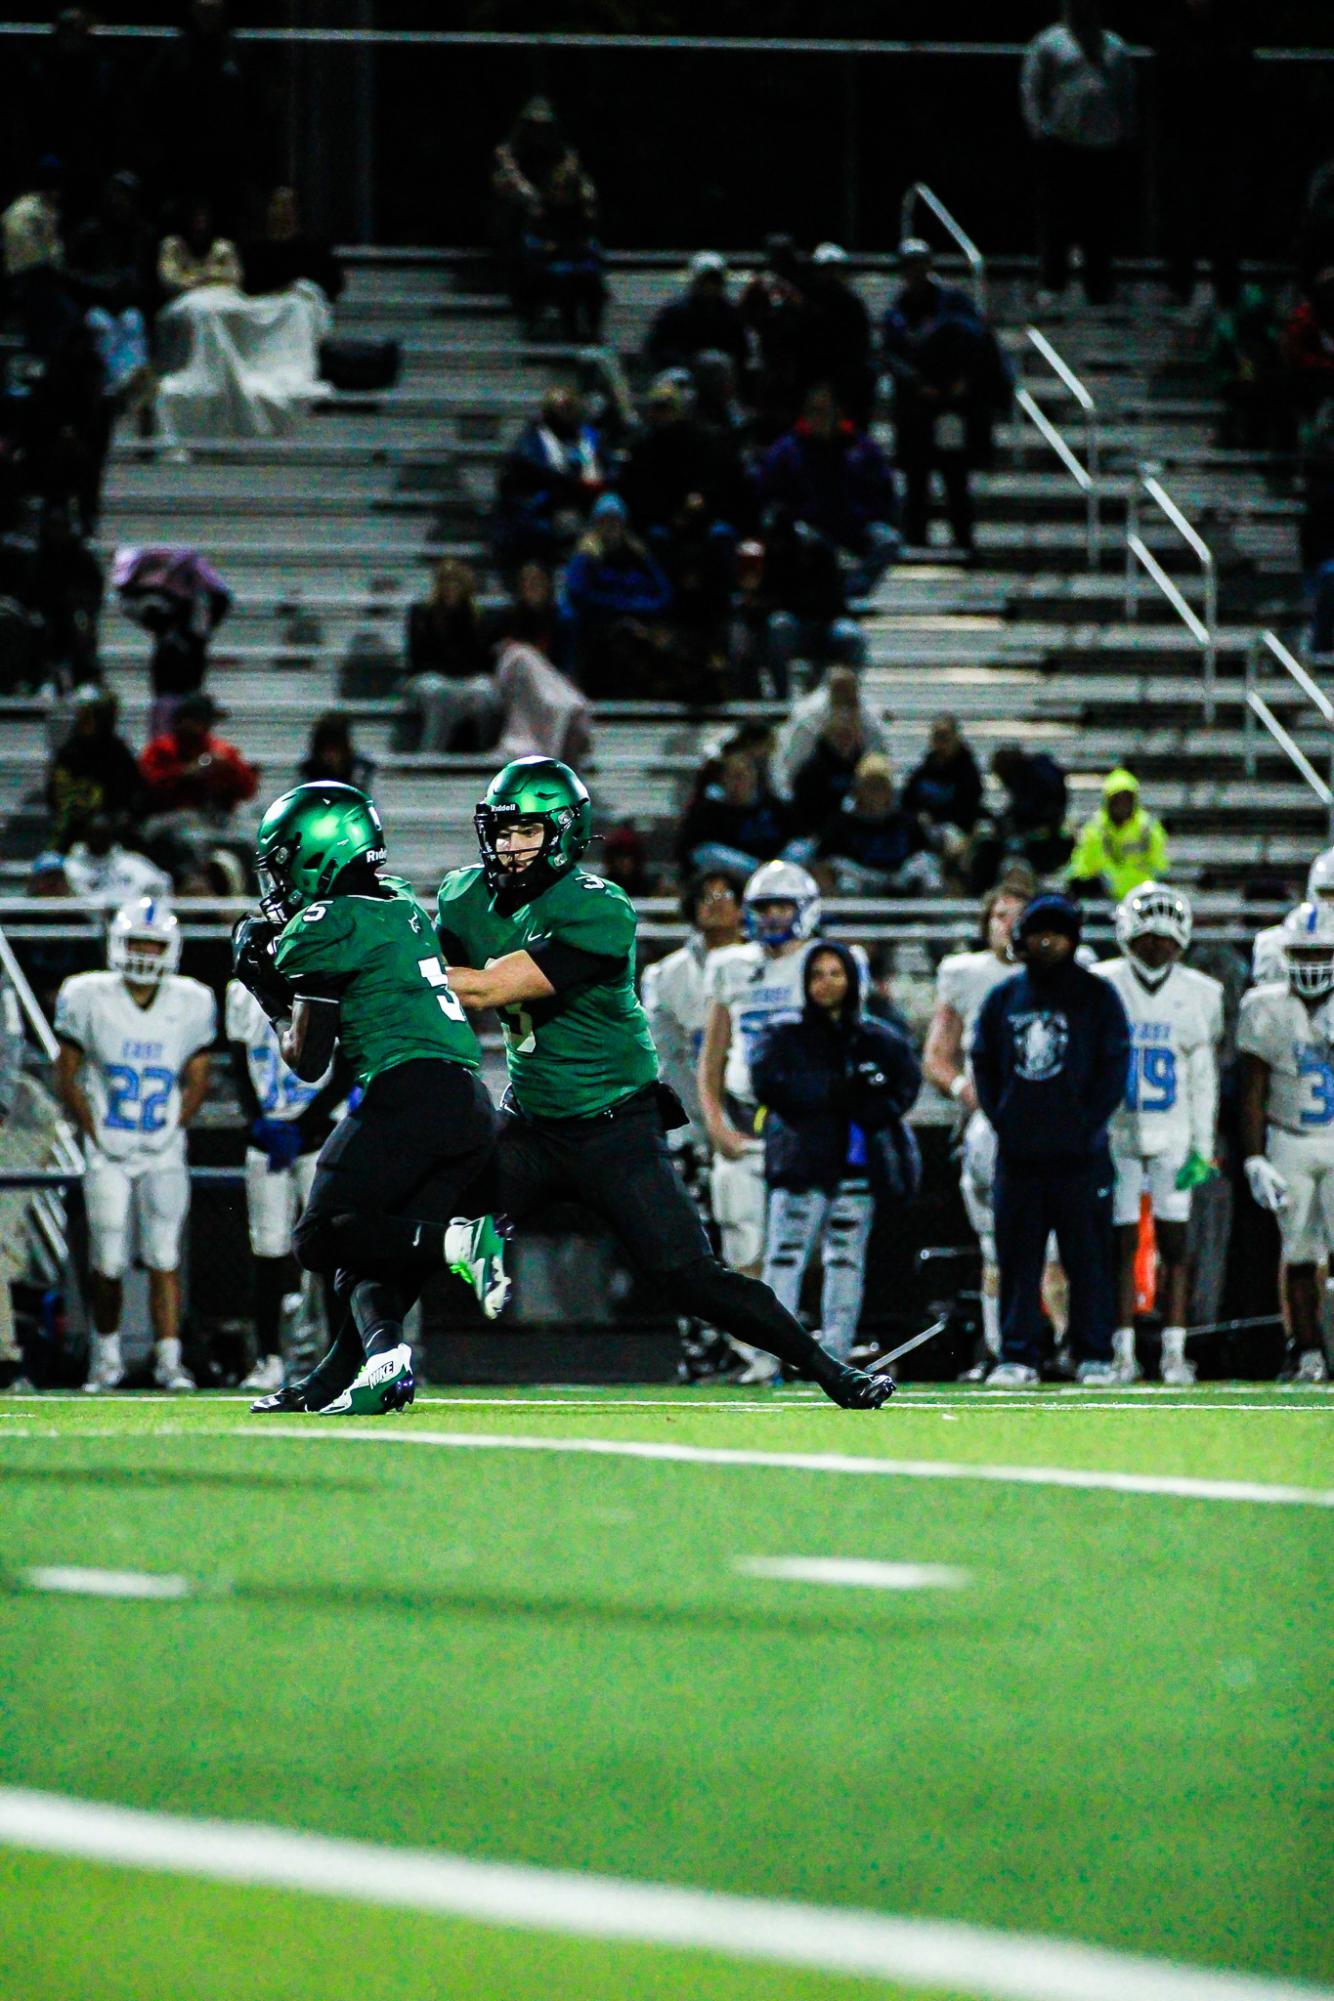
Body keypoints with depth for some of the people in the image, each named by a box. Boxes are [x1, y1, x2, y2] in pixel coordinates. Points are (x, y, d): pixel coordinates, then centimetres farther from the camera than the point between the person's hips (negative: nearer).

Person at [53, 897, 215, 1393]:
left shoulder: (190, 1004, -2)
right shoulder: (90, 998, -6)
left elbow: (197, 1080, 10)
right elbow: (66, 1076, 2)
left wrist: (173, 1126, -1)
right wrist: (93, 1132, -5)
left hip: (163, 1151, 1)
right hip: (108, 1151, -1)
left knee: (164, 1256, -6)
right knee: (108, 1262, -1)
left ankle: (169, 1359, -4)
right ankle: (107, 1356, 16)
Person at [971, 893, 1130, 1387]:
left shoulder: (1097, 996, 3)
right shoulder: (1003, 998, 11)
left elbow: (1114, 1067, 1)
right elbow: (984, 1064, 15)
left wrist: (1088, 1124, -7)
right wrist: (1000, 1119, 3)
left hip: (1079, 1152, -3)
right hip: (1018, 1153, 3)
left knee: (1088, 1258, -1)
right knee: (1018, 1258, 3)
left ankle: (1095, 1358, 5)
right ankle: (1017, 1357, 8)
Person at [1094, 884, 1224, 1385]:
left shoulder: (1198, 995, 4)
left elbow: (1202, 1081, 7)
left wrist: (1202, 1149, 3)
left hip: (1174, 1137, 1)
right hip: (1116, 1133, -1)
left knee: (1174, 1244, -2)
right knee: (1122, 1244, -1)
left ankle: (1174, 1353, 2)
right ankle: (1123, 1354, 4)